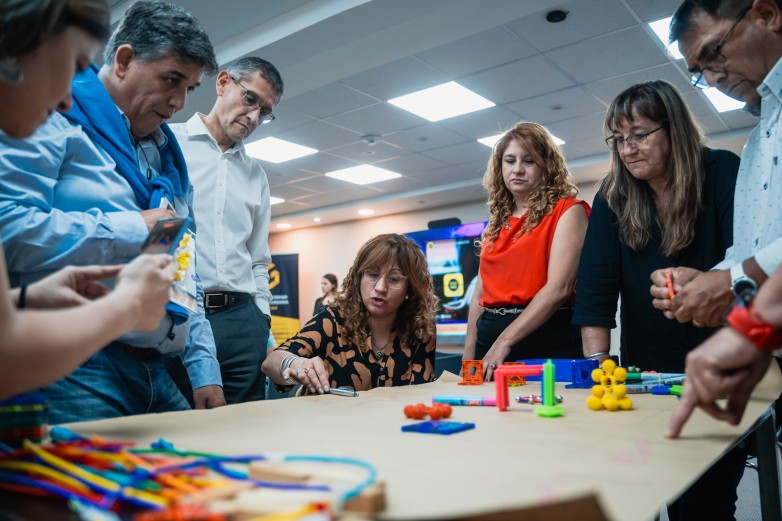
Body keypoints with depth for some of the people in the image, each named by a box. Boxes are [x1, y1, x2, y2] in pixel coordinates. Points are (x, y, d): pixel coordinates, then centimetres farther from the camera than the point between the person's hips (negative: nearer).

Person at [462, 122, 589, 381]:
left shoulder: (567, 211, -3)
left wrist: (504, 341, -19)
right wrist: (468, 359, 10)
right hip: (490, 337, 5)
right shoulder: (497, 222, 16)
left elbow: (559, 287, -15)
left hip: (546, 340, -5)